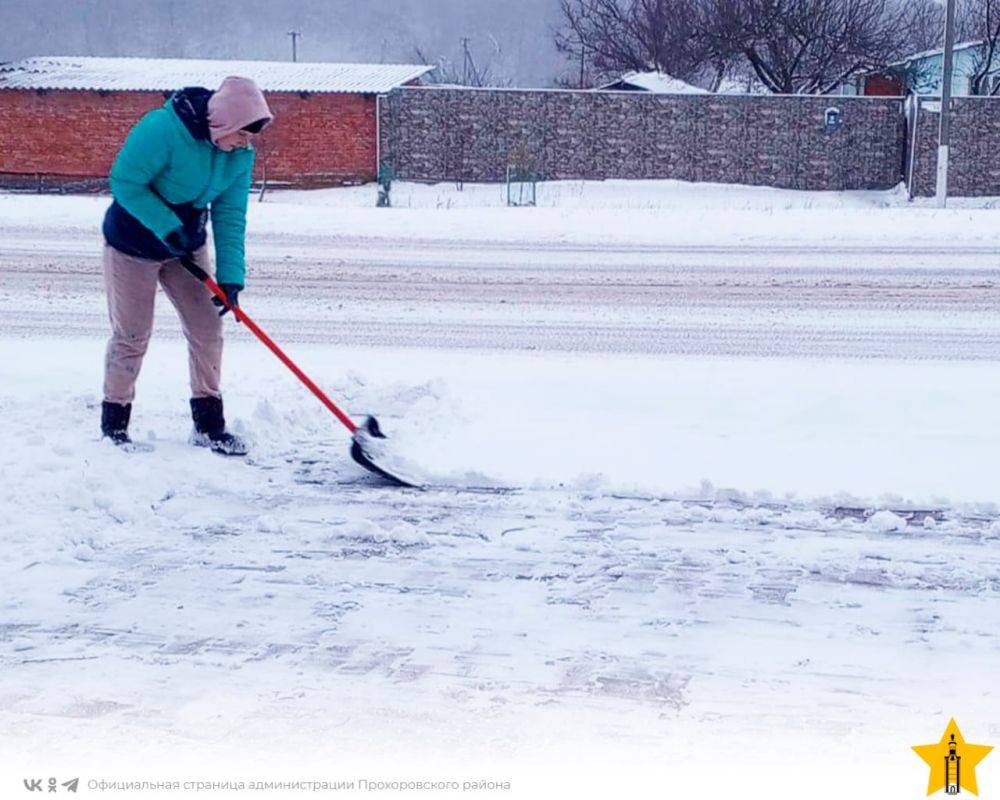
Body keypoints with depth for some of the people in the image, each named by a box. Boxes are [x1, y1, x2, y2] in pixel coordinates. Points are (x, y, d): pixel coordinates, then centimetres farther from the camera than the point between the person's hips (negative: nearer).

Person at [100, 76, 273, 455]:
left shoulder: (240, 155, -10)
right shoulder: (161, 129, -30)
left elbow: (230, 216, -9)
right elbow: (124, 182, -25)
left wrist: (230, 276, -17)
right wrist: (166, 226, -30)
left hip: (187, 247, 6)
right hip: (133, 246, -6)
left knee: (207, 328, 3)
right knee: (131, 336, 1)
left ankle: (209, 425, 14)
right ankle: (113, 426, 18)